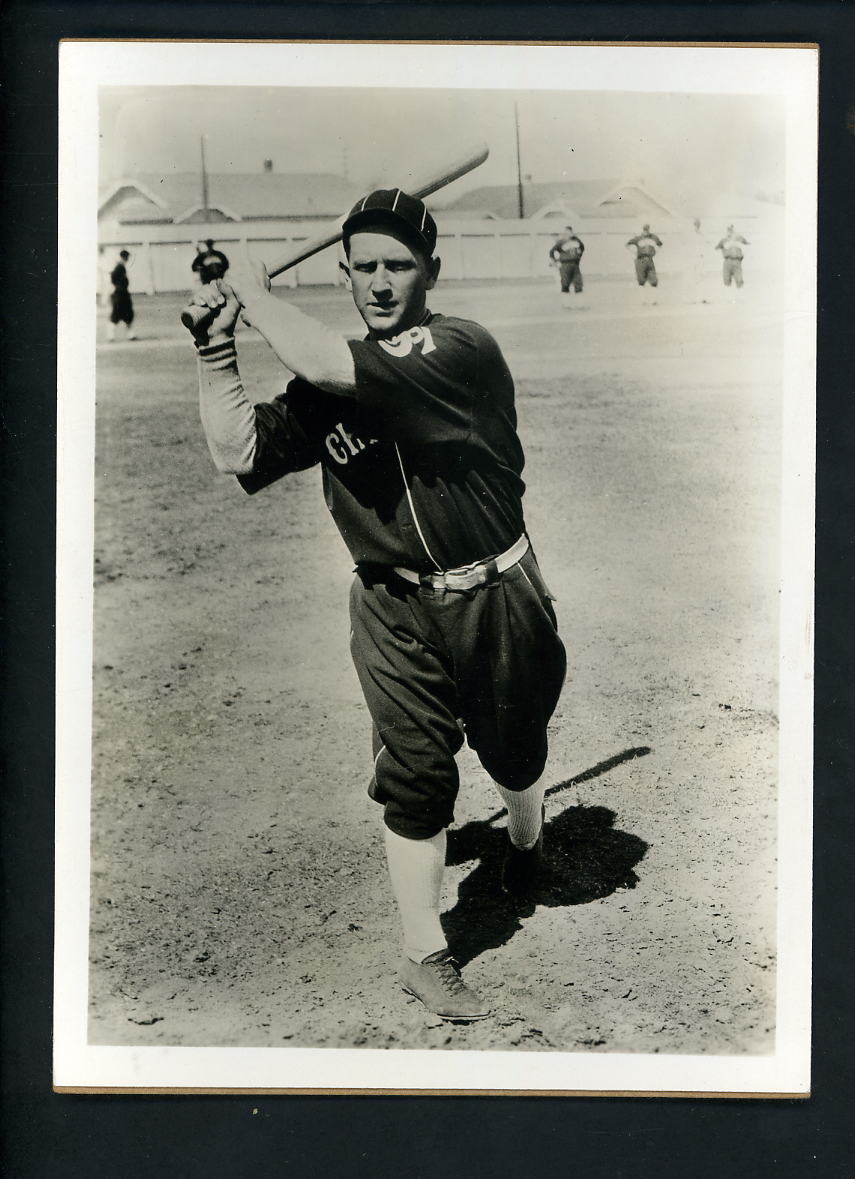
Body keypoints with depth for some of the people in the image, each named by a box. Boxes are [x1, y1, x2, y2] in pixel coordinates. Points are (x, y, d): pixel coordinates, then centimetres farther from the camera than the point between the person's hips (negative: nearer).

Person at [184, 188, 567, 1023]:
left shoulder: (462, 350, -17)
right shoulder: (326, 383, 1)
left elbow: (327, 366, -30)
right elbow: (237, 452, -6)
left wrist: (253, 294, -16)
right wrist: (216, 344, -10)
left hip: (495, 601, -2)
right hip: (396, 611, 2)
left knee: (513, 752, 19)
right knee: (414, 777, 2)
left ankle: (526, 838, 54)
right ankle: (425, 956, 16)